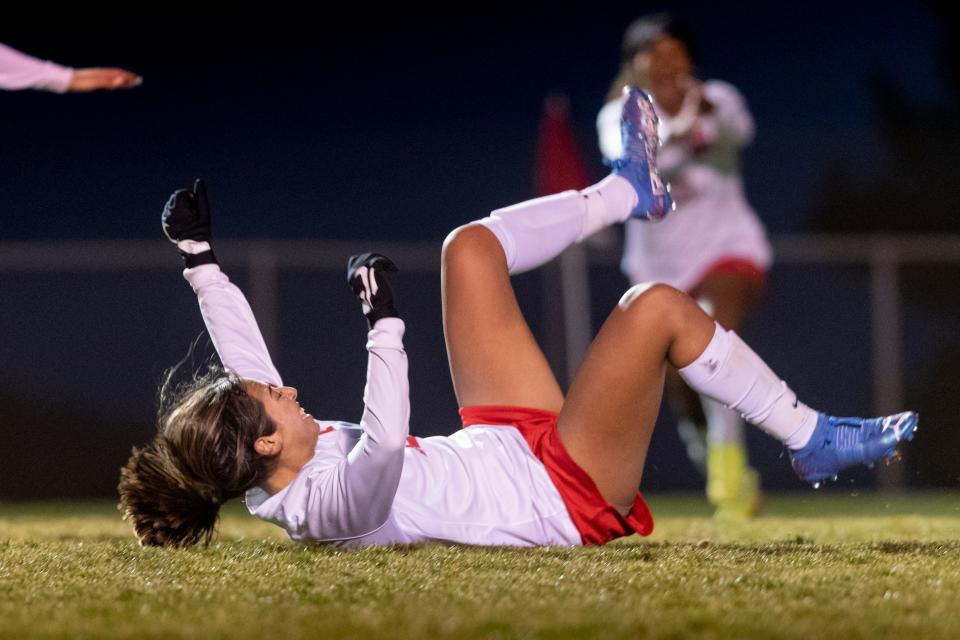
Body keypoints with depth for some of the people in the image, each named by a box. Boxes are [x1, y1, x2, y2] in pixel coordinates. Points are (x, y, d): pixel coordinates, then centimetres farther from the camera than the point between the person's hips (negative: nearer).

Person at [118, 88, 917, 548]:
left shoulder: (268, 480, -7)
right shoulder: (333, 504, -33)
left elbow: (244, 358, 4)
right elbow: (384, 445, -53)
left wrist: (199, 256, 4)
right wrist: (385, 324, -51)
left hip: (507, 445, 10)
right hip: (570, 494, -10)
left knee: (470, 248, 9)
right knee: (658, 307, -22)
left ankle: (625, 193, 33)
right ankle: (813, 441, -1)